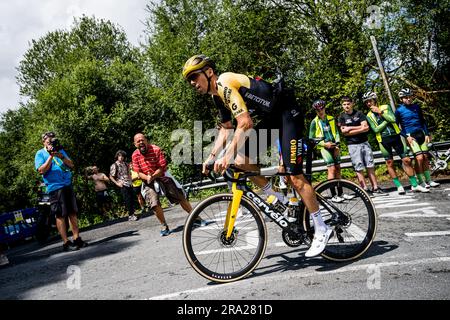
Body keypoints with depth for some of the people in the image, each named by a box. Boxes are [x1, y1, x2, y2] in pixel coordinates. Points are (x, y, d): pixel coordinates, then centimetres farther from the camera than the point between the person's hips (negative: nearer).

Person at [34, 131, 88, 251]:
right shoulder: (40, 154, 4)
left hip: (68, 185, 5)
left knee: (73, 213, 5)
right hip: (55, 187, -5)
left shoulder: (61, 150, 18)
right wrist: (51, 156, -13)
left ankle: (76, 239, 11)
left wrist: (61, 156, -6)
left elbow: (71, 165, 10)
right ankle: (66, 243, 0)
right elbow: (41, 170, -9)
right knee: (60, 215, -4)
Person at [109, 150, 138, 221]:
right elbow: (111, 177, -1)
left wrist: (131, 181, 13)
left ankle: (132, 214, 16)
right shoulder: (114, 166, -4)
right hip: (123, 186, -6)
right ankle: (130, 215, 2)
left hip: (130, 184, 6)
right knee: (128, 201, -6)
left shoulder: (126, 164, 13)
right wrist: (117, 183, -8)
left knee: (132, 199, 5)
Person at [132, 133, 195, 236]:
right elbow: (139, 172, -7)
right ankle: (164, 226, 2)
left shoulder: (156, 150, -15)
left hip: (161, 177, 0)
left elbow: (162, 168, -15)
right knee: (155, 204, -18)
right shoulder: (135, 155, -8)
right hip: (147, 182, 1)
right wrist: (147, 178, -27)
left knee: (180, 197, 0)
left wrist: (152, 176, -28)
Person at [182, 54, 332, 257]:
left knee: (294, 176, -11)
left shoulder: (225, 83, -21)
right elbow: (226, 129, 17)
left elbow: (245, 123, -30)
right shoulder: (217, 95, 9)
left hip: (287, 113, -9)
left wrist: (227, 156, -32)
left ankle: (322, 230, 1)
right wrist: (211, 157, 9)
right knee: (241, 161, -1)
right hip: (270, 118, 9)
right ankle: (279, 199, 14)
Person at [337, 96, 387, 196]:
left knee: (370, 166, 3)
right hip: (353, 145, -2)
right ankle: (365, 190, 0)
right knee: (359, 168, -4)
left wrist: (351, 128, -8)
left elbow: (366, 127, -4)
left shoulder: (359, 113, 6)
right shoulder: (342, 117, 1)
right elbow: (345, 132, -10)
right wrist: (360, 129, -9)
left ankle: (375, 188, 7)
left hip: (364, 142, 3)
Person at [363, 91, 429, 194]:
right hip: (383, 140, 0)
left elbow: (393, 119, -9)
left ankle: (414, 185, 5)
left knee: (406, 160, -3)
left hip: (395, 136, 0)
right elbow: (376, 129, -8)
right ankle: (399, 186, 10)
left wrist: (380, 112, -12)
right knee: (390, 163, 0)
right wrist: (387, 120, -9)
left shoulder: (386, 107, 6)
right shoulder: (369, 115, 5)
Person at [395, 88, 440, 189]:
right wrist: (406, 137, -10)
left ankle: (428, 180, 12)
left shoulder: (417, 107, 10)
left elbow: (423, 121, 16)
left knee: (425, 157, 3)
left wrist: (427, 134, 8)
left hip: (421, 133, 4)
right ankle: (421, 181, -4)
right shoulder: (399, 110, -2)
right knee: (419, 158, -14)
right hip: (410, 135, -4)